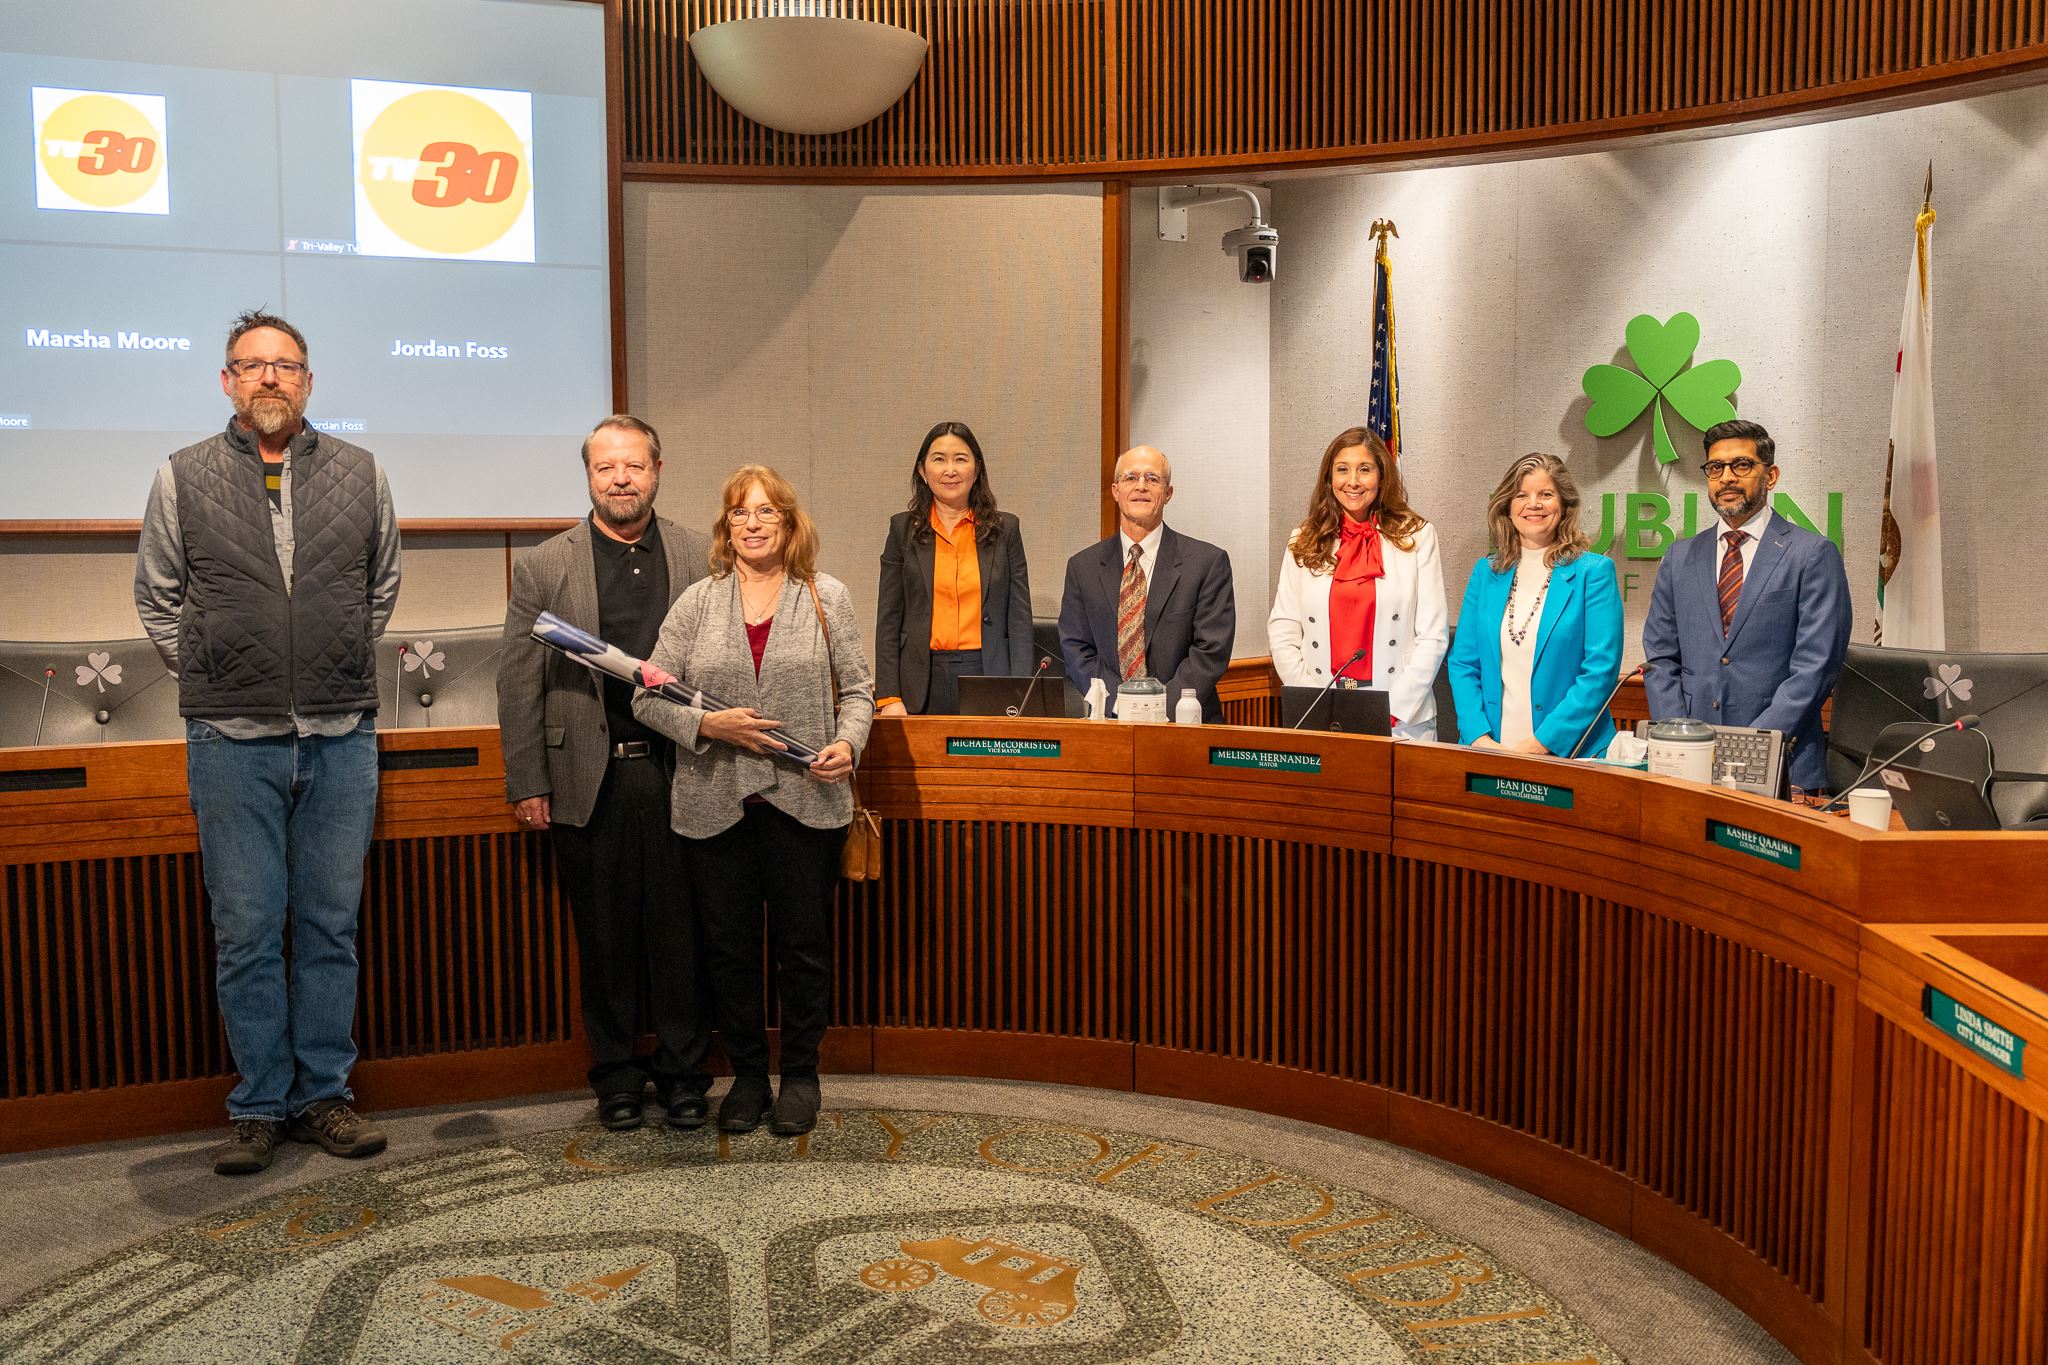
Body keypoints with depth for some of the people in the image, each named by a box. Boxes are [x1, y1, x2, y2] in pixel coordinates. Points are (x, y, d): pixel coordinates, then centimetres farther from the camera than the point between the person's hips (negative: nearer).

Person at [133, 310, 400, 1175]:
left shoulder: (360, 476, 7)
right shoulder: (183, 480, 4)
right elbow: (158, 601, 11)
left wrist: (342, 675, 12)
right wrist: (214, 683, 5)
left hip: (341, 740, 1)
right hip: (232, 744, -1)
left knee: (332, 925, 7)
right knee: (247, 932, 4)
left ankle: (323, 1094, 18)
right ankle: (259, 1105, 15)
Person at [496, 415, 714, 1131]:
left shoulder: (703, 558, 6)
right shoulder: (543, 567, 4)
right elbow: (518, 684, 3)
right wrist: (527, 784, -1)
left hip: (678, 771, 0)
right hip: (589, 778, 0)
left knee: (679, 931, 6)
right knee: (604, 937, 8)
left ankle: (683, 1072, 20)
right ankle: (617, 1076, 22)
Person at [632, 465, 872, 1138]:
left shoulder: (828, 597, 5)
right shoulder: (696, 602, 6)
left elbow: (856, 688, 6)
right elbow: (649, 696, 3)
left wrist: (847, 742, -12)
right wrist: (708, 726, -13)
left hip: (805, 799, -1)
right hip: (715, 802, 1)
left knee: (804, 942, 6)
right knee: (729, 944, 9)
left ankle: (800, 1074, 23)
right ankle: (746, 1074, 25)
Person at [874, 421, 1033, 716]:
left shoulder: (1004, 529, 7)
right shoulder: (903, 529, 7)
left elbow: (1019, 618, 5)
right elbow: (888, 620, 5)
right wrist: (889, 697, -4)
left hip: (987, 678, 0)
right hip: (924, 682, 0)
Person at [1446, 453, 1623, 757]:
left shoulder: (1594, 571, -3)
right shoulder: (1485, 572, 8)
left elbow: (1600, 670, -9)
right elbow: (1463, 663, 6)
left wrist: (1541, 743, -16)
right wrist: (1480, 737, -9)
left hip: (1568, 752, -3)